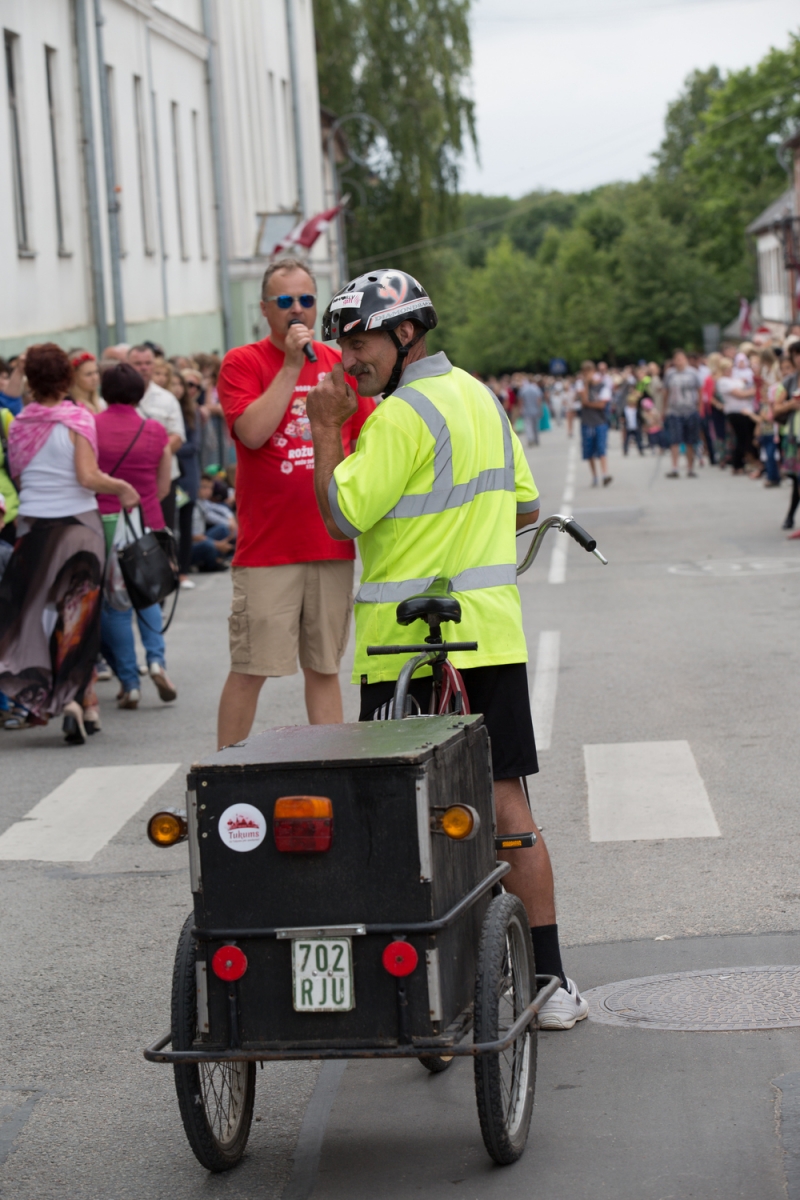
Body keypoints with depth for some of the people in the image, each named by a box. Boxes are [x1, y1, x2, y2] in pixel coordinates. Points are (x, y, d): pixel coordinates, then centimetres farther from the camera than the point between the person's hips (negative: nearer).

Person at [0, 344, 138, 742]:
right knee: (78, 616, 6)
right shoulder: (77, 420, -10)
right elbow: (88, 477, -17)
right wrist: (122, 487, -2)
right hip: (77, 522, -3)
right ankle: (71, 695, -1)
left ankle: (36, 693, 9)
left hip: (32, 525, 3)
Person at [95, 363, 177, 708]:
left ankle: (129, 682, 5)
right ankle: (156, 658, -2)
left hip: (105, 523, -2)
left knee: (115, 603, 7)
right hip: (146, 522, 2)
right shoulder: (156, 432, 0)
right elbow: (163, 488, 6)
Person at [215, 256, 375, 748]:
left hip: (332, 543, 4)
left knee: (325, 667, 9)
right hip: (266, 549, -4)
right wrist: (291, 365, -15)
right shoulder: (243, 363, -1)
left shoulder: (339, 364, 12)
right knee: (250, 669, -4)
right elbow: (253, 432, -17)